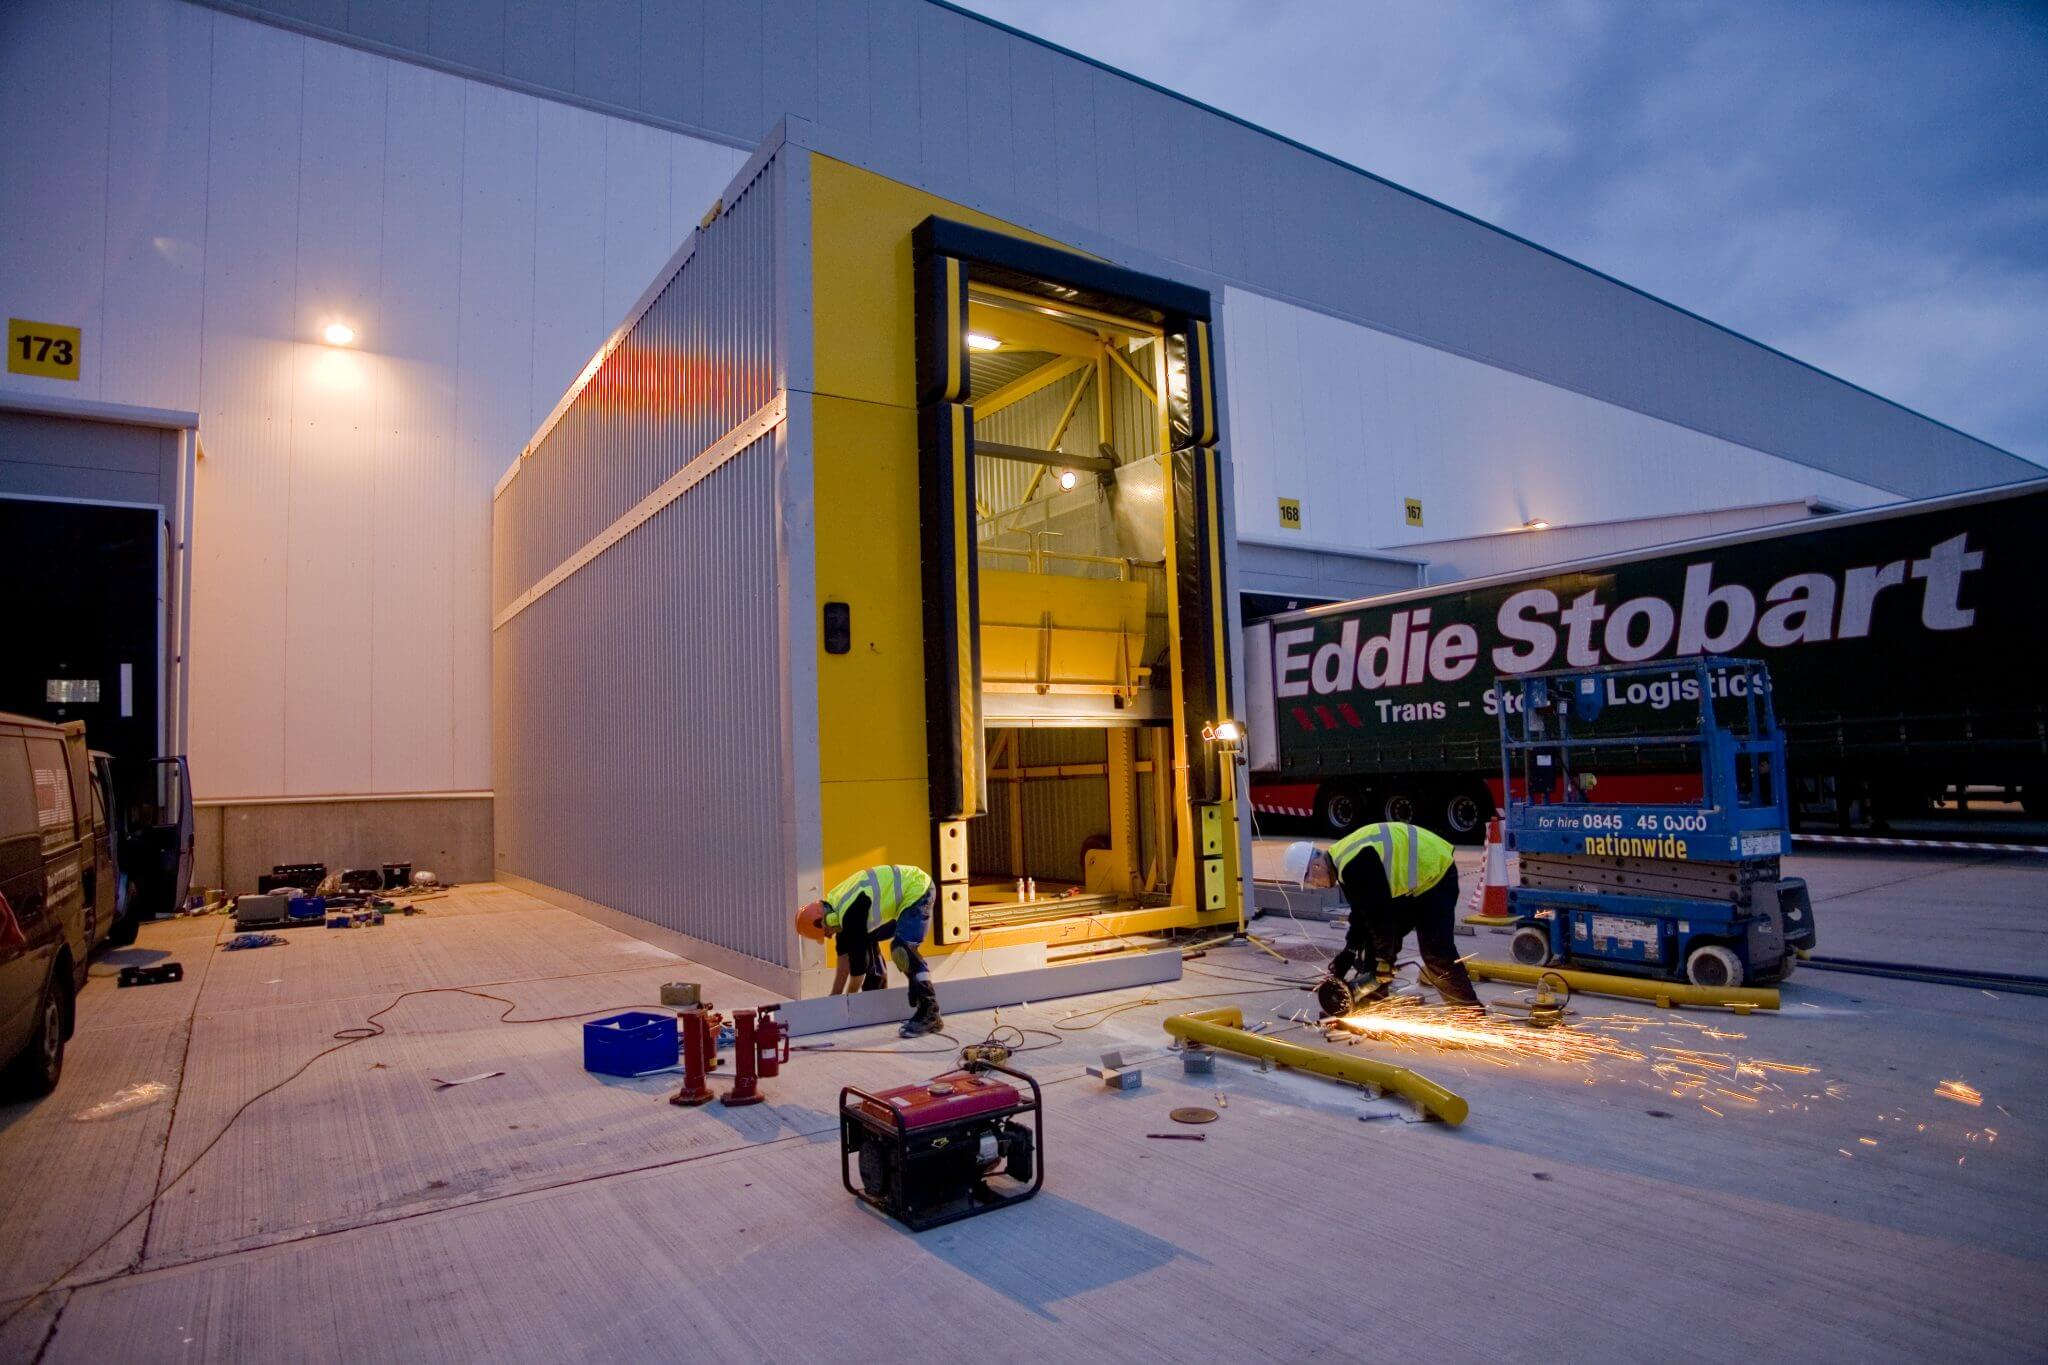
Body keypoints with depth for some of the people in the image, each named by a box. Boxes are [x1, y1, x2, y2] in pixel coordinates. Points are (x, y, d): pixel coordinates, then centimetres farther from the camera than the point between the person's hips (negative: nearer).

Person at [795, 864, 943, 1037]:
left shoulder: (850, 912, -26)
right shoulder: (835, 906, 3)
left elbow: (858, 953, -18)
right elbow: (844, 952, 11)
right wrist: (835, 995, 13)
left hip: (918, 890, -11)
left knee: (902, 947, -25)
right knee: (867, 937, 13)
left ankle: (930, 1014, -21)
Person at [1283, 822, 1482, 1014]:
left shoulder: (1355, 865, -31)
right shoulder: (1344, 861, 1)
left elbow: (1380, 914, -29)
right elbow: (1362, 913, 6)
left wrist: (1384, 960, -19)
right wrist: (1349, 951, 1)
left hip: (1435, 875, -10)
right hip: (1412, 882, 10)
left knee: (1436, 953, -14)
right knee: (1375, 941, 6)